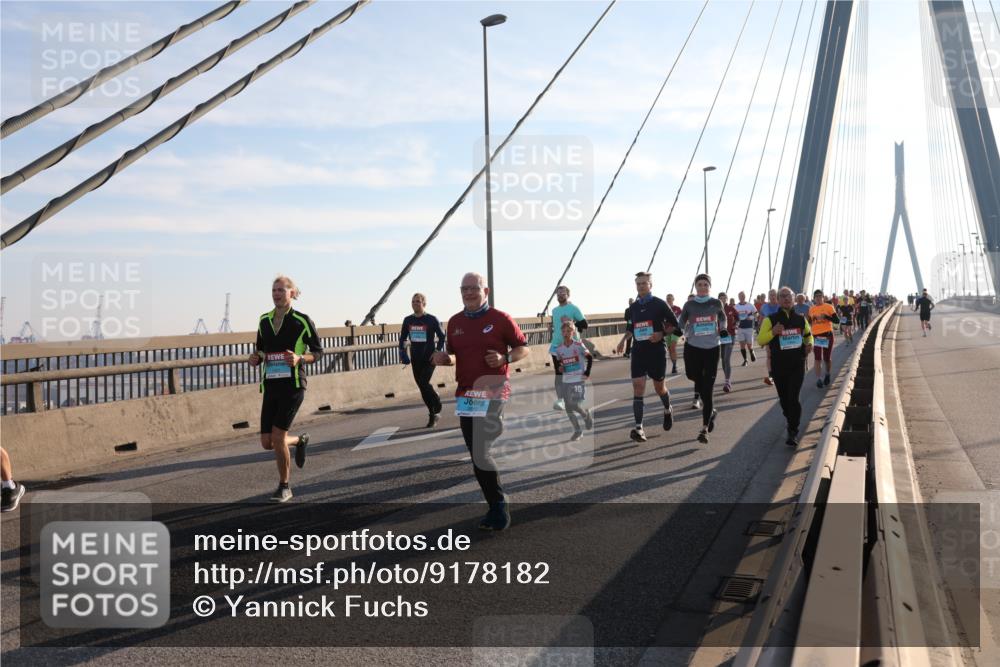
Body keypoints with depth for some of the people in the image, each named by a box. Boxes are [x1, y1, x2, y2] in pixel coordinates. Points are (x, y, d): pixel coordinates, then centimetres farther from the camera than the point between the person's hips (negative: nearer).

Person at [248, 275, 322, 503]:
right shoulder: (264, 320, 11)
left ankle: (284, 487, 7)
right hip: (270, 387, 5)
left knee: (277, 437, -13)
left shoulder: (302, 321, -4)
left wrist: (299, 359, -18)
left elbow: (318, 351, 1)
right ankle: (300, 440, 37)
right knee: (267, 442, 4)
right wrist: (255, 358, -1)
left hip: (293, 385, -5)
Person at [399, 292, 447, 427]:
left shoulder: (432, 320, -6)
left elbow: (441, 337, -1)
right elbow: (402, 338, 16)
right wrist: (402, 351, 3)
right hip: (415, 359, 5)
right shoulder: (408, 320, 6)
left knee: (424, 383, -19)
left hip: (429, 358, -5)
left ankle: (437, 408, 4)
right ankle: (433, 414, 19)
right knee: (422, 387, 7)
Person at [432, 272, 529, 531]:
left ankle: (498, 509, 4)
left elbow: (524, 348, 2)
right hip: (465, 395, 6)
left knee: (481, 453, -12)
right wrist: (443, 358, -2)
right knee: (477, 455, 9)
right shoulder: (454, 322, 11)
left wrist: (505, 358, -16)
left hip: (493, 393, -6)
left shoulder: (500, 319, -3)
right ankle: (498, 508, 23)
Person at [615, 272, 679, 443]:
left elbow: (674, 324, 0)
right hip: (638, 351, 3)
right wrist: (624, 339, 8)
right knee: (638, 387, -10)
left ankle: (667, 410, 45)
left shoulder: (659, 304, -5)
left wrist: (662, 333, -16)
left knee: (659, 387, 12)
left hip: (657, 350, -3)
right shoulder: (633, 307, 9)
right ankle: (638, 428, -13)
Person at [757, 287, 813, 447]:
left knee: (793, 398, -9)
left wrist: (809, 344, 2)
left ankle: (793, 432, -4)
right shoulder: (770, 319, -4)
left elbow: (808, 334, 23)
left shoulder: (801, 319, 5)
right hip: (778, 365, 0)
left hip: (797, 364, 0)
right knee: (784, 397, 13)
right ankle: (789, 419, 42)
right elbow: (760, 340, -5)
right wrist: (773, 332, -21)